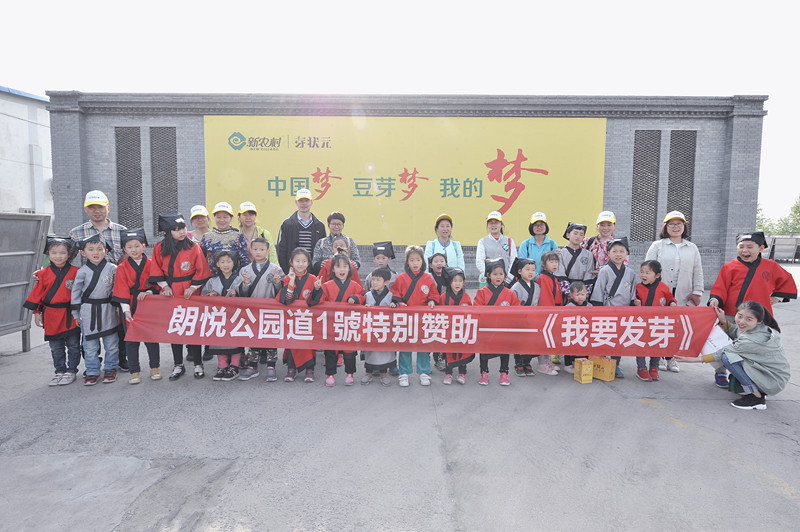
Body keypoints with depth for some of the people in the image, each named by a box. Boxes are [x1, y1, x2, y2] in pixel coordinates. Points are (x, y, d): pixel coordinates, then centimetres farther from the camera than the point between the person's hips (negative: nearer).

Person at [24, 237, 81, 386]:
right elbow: (37, 293, 7)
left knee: (73, 345, 6)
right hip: (51, 315, 2)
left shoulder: (75, 272, -5)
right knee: (56, 347, 12)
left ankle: (71, 371, 18)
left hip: (71, 315, -2)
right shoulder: (43, 273, 0)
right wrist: (36, 312, 6)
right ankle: (60, 371, 24)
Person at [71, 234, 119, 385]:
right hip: (88, 311, 0)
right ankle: (92, 371, 19)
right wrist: (76, 313, 7)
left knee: (111, 343, 6)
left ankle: (110, 368, 22)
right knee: (90, 344, 7)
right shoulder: (82, 271, 0)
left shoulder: (112, 269, -1)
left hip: (108, 310, 0)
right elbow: (76, 291, 7)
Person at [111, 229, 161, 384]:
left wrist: (148, 292, -16)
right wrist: (126, 310, -11)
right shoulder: (122, 268, 2)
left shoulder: (151, 264, 1)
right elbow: (122, 290, -3)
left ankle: (155, 367, 21)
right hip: (130, 307, 1)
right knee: (131, 340, 5)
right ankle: (135, 371, 15)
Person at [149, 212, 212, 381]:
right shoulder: (159, 248, 3)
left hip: (189, 295, -3)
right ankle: (178, 366, 21)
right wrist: (164, 286, -3)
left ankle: (198, 365, 14)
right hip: (171, 295, 3)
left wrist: (193, 287, -10)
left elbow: (201, 270, -4)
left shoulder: (193, 247, -5)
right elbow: (157, 270, 8)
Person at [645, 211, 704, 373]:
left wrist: (697, 292, 5)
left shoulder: (692, 248, 13)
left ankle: (671, 357, 16)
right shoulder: (657, 246, 4)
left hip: (682, 296, 2)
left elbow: (697, 272, 13)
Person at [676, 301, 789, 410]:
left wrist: (696, 359, -14)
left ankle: (757, 397, -11)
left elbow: (723, 353, -19)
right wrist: (723, 320, 0)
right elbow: (735, 333, 15)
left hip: (775, 381, -9)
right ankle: (759, 391, 13)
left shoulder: (751, 341, -28)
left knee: (728, 356, -21)